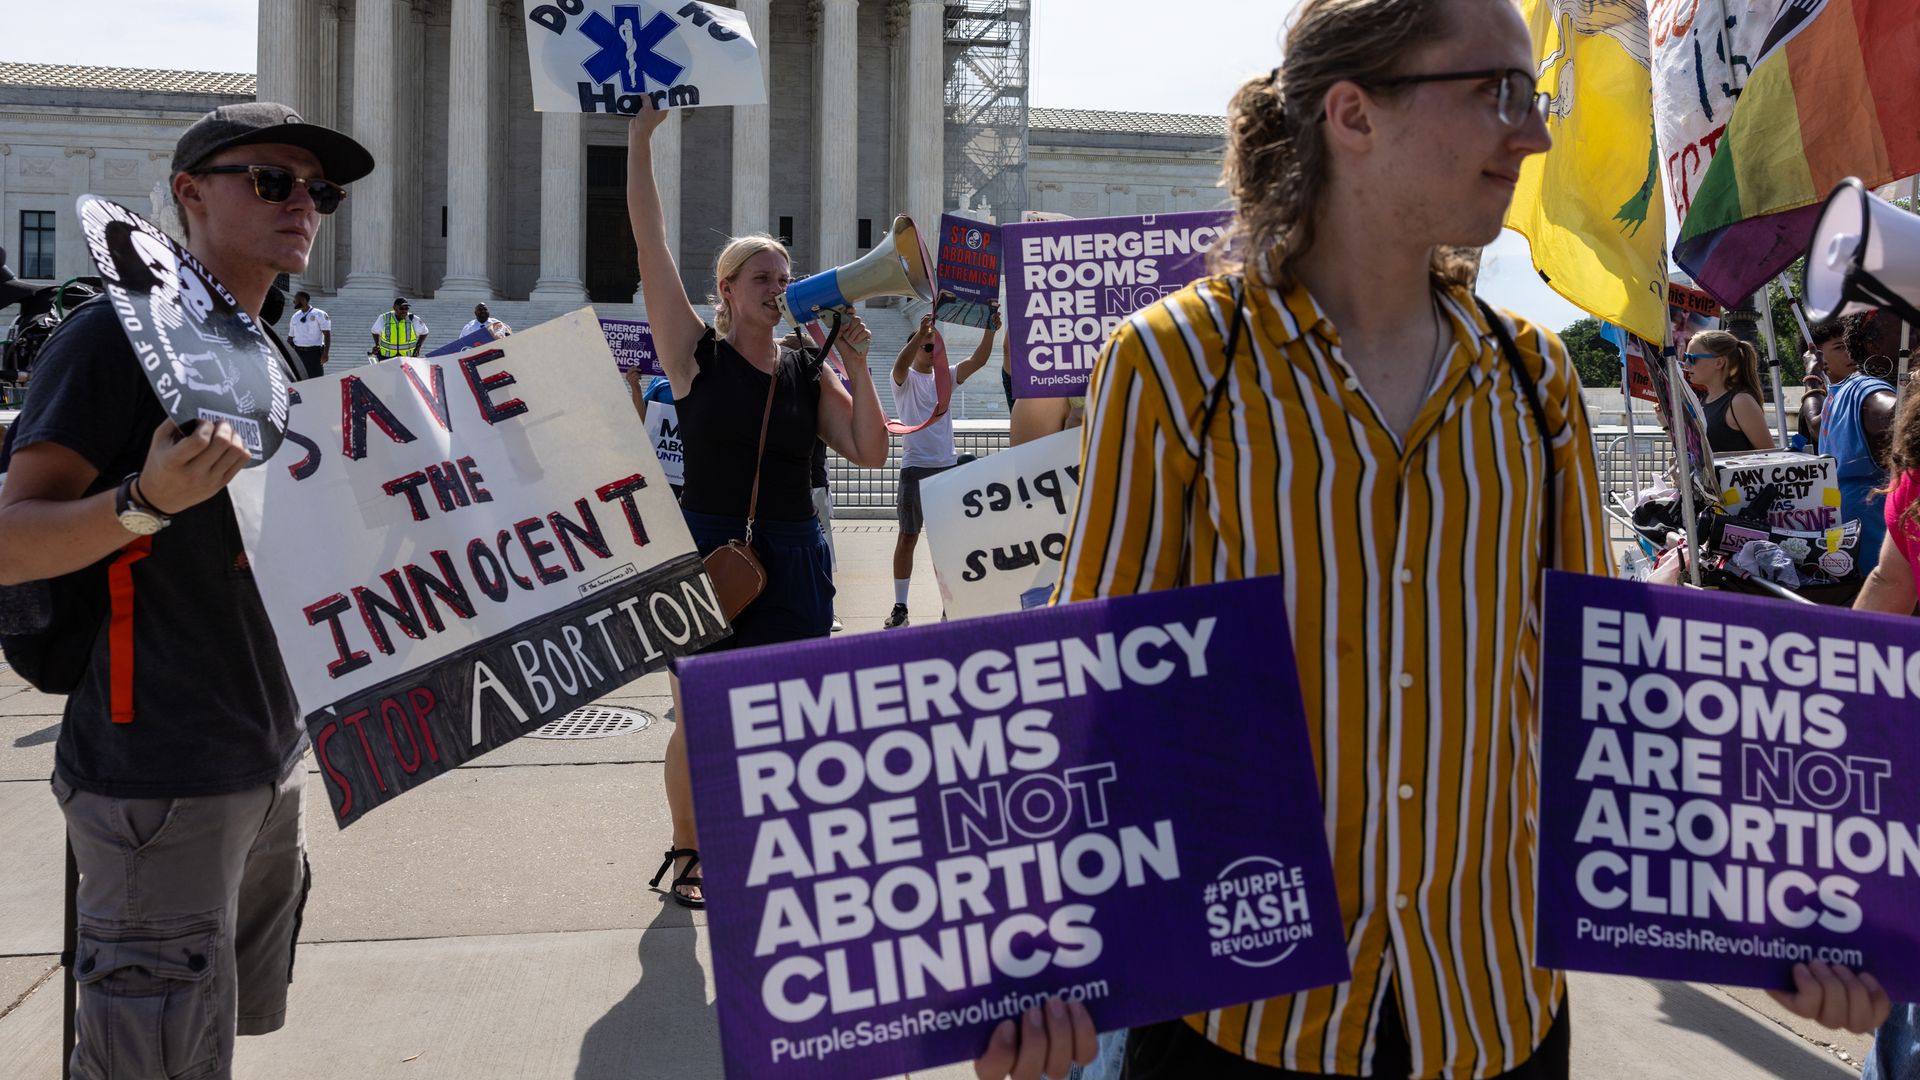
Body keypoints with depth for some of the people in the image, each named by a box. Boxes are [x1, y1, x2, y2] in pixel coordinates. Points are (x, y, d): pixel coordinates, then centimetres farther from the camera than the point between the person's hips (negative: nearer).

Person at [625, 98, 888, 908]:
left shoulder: (808, 374, 6)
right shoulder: (696, 354, -3)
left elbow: (870, 453, 0)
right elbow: (650, 247, -9)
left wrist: (856, 366, -8)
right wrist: (640, 140, -11)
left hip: (792, 557, 3)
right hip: (707, 551, -3)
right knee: (699, 718, 2)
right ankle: (687, 850, 21)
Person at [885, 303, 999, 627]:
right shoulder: (905, 379, -1)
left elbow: (978, 360, -2)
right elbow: (902, 363, -25)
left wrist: (990, 330, -18)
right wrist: (921, 332, -41)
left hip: (948, 466, 4)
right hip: (915, 468, -4)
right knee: (908, 537, 1)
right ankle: (900, 606, 7)